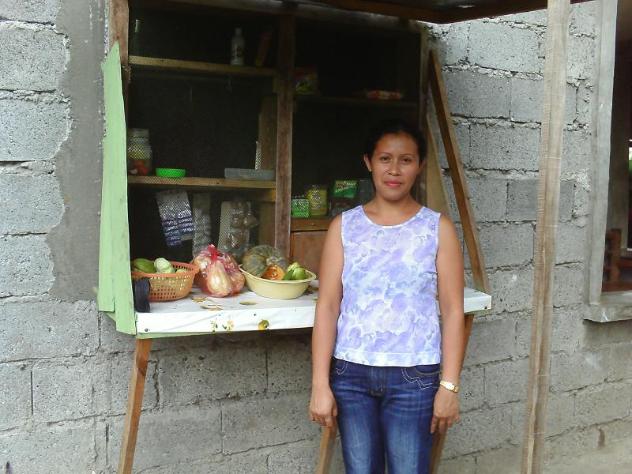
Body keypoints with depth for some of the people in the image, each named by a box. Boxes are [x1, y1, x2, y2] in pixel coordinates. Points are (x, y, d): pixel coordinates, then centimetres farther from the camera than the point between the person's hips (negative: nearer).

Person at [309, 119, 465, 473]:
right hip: (351, 373, 2)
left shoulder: (438, 228, -1)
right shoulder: (344, 226, 2)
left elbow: (453, 311, -3)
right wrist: (320, 384, -5)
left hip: (414, 376, -1)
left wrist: (449, 385, -8)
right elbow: (327, 306, -1)